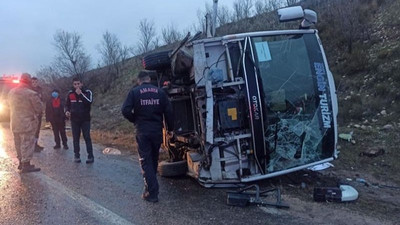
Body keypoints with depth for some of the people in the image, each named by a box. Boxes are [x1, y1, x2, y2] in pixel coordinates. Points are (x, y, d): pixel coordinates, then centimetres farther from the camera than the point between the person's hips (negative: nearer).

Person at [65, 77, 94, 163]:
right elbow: (67, 105, 15)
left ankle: (90, 156, -2)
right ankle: (77, 156, 15)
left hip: (85, 119, -3)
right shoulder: (70, 93, 6)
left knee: (87, 137, -5)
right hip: (74, 119, 4)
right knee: (75, 138, 7)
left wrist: (80, 94, -22)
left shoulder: (87, 92, -5)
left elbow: (89, 102, -23)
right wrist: (67, 111, -5)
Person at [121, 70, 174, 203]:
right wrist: (170, 128, 9)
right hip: (157, 131, 3)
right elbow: (168, 111, 0)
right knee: (154, 159, 19)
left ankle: (152, 193, -2)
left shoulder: (134, 92, -3)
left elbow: (125, 110, -13)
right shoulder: (160, 92, 4)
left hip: (142, 131, -3)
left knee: (146, 161, 2)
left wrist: (135, 120, 6)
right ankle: (151, 186, 33)